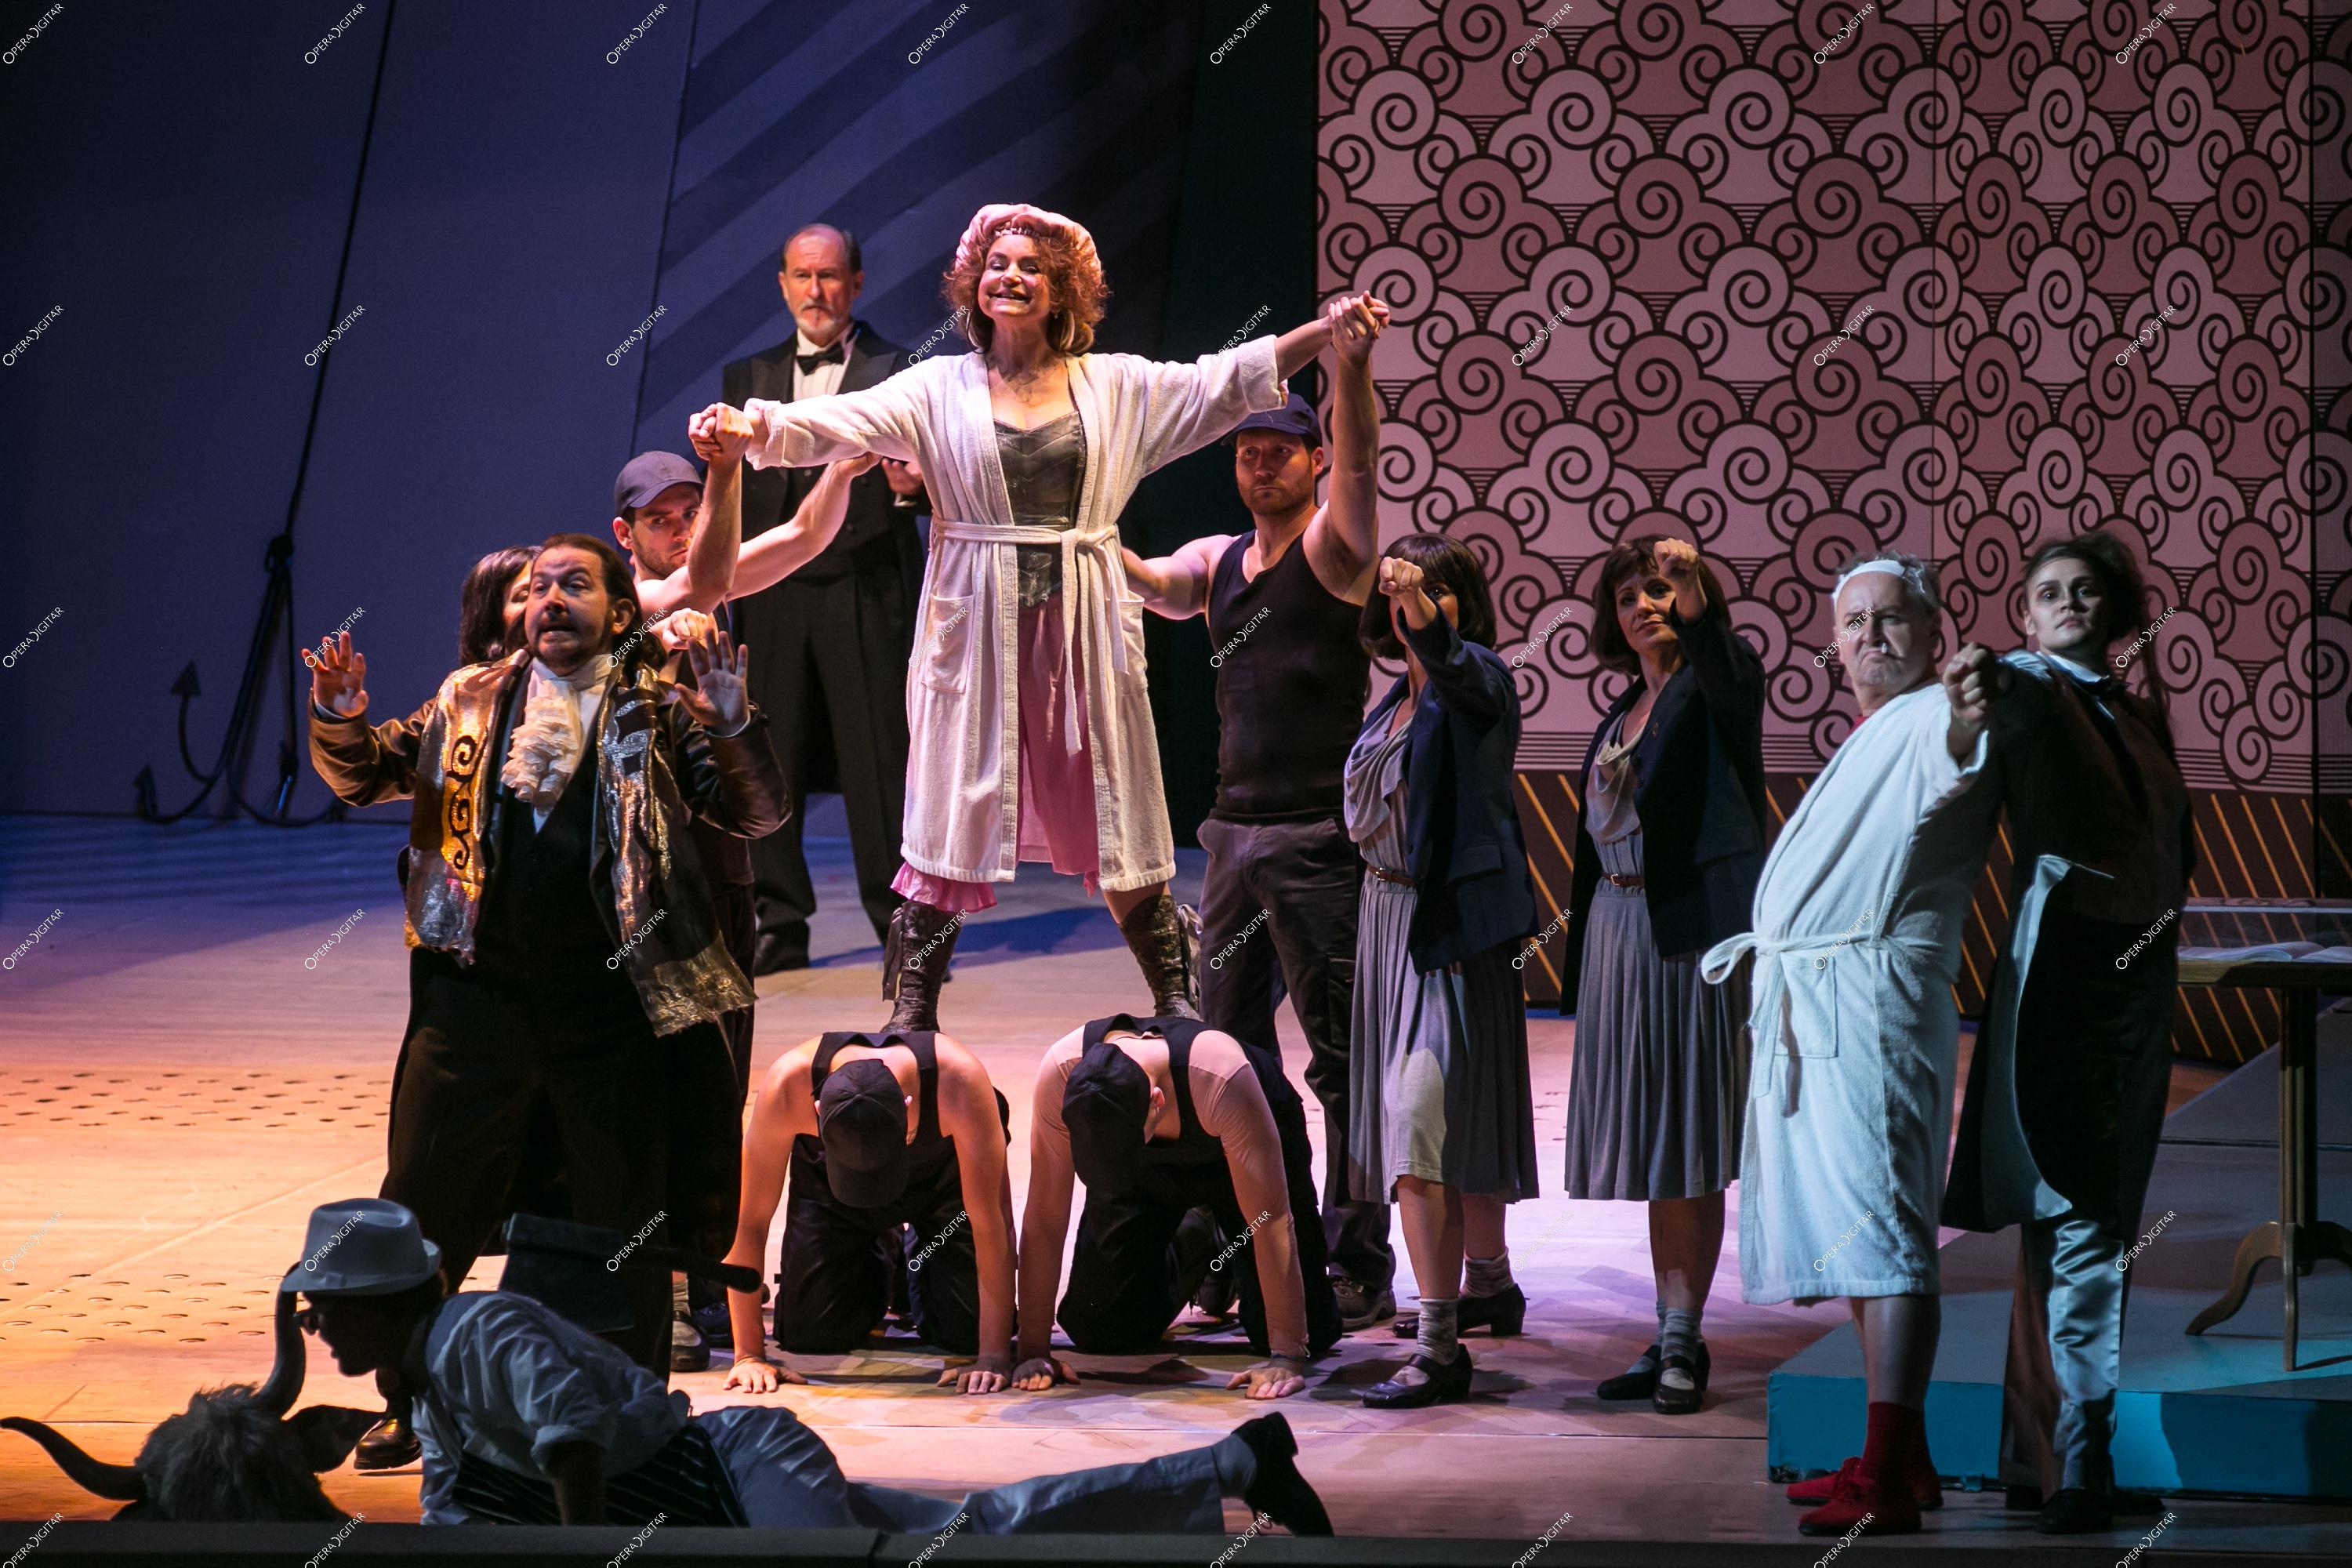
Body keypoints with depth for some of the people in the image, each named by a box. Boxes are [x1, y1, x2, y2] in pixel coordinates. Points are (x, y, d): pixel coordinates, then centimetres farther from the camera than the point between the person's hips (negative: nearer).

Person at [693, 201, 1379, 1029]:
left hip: (1084, 626, 1)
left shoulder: (1114, 385, 8)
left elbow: (1225, 380, 5)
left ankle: (1177, 1002, 17)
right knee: (954, 814, -1)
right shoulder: (941, 388, 3)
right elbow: (840, 422, -7)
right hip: (977, 627, -1)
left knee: (1114, 811, 5)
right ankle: (911, 1018, 5)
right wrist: (752, 424, -25)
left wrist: (1326, 331, -5)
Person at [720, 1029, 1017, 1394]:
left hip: (944, 1176, -1)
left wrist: (994, 1357, -38)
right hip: (827, 1184, 1)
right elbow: (750, 1220, -31)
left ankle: (919, 1263, 23)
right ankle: (876, 1264, 25)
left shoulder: (959, 1080, -43)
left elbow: (990, 1222, -36)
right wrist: (748, 1355, -30)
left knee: (968, 1331, -12)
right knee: (810, 1334, -9)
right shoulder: (789, 1084, -40)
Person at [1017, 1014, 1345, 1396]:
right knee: (1097, 1330, -7)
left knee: (1311, 1333, -11)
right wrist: (1033, 1350, -26)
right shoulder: (1060, 1074, -36)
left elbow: (1272, 1220, -39)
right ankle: (1189, 1248, 24)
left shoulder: (1221, 1077, -44)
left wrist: (1287, 1357, -40)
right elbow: (1045, 1217, -26)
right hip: (1152, 1166, 2)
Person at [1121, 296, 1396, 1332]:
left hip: (1320, 839, -7)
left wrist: (1352, 370, -39)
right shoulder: (1218, 563, 15)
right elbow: (1148, 585, 3)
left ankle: (1358, 1273, 0)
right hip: (1235, 833, 7)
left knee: (1342, 1060, -3)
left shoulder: (1332, 549, -5)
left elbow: (1358, 466, -21)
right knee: (1229, 1052, 9)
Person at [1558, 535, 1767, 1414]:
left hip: (1693, 931, -7)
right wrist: (1581, 960, 19)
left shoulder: (1710, 687, -3)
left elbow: (1734, 686, -30)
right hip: (1620, 932, 7)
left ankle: (1683, 1340, -2)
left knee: (1689, 1148, -6)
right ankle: (1674, 1337, 14)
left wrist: (1694, 608, -44)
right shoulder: (1624, 711, 17)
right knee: (1651, 1146, 8)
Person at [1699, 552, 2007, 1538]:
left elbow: (1959, 754, -33)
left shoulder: (1928, 720, -7)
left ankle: (1887, 1481, -19)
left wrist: (1967, 713, -55)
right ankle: (1900, 1453, 19)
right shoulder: (1868, 741, 25)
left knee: (1879, 1232, -15)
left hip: (1873, 998, -10)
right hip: (1807, 1007, 10)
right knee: (1849, 1233, 13)